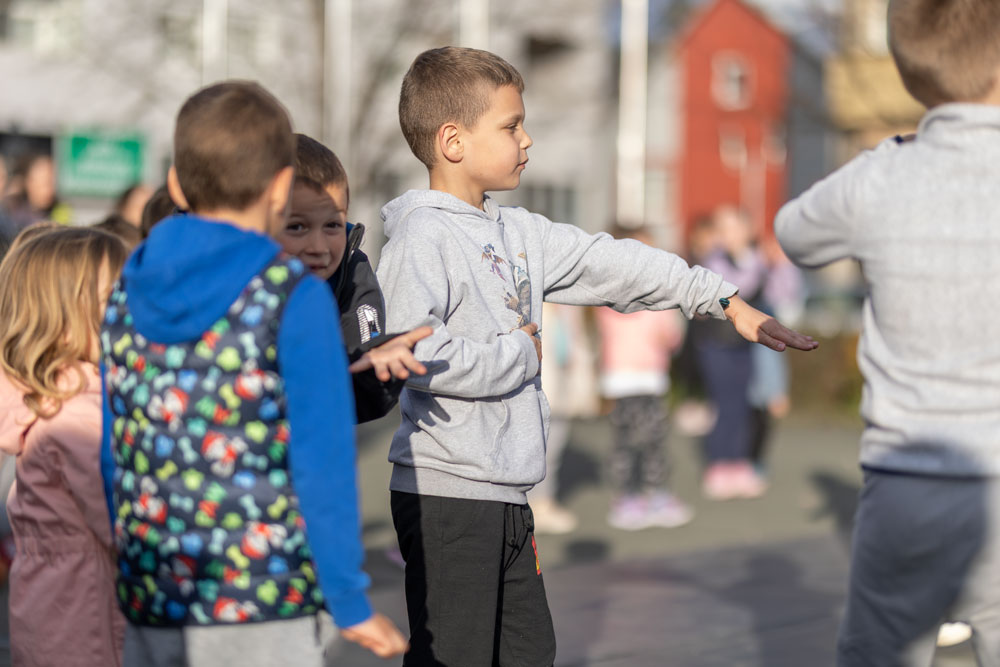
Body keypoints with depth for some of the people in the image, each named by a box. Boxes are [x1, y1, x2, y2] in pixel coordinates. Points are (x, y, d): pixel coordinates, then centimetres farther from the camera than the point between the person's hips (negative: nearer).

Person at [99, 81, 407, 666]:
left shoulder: (128, 293, 6)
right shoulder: (294, 299, -10)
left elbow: (113, 457, 10)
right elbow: (322, 461, -12)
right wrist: (351, 605, -5)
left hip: (151, 608, 5)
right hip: (265, 611, -5)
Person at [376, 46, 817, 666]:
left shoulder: (518, 232, 14)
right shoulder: (421, 237, -12)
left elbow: (611, 263, 20)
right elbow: (416, 353, -26)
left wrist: (723, 299, 20)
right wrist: (520, 353, -12)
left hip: (507, 495, 9)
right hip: (447, 496, -9)